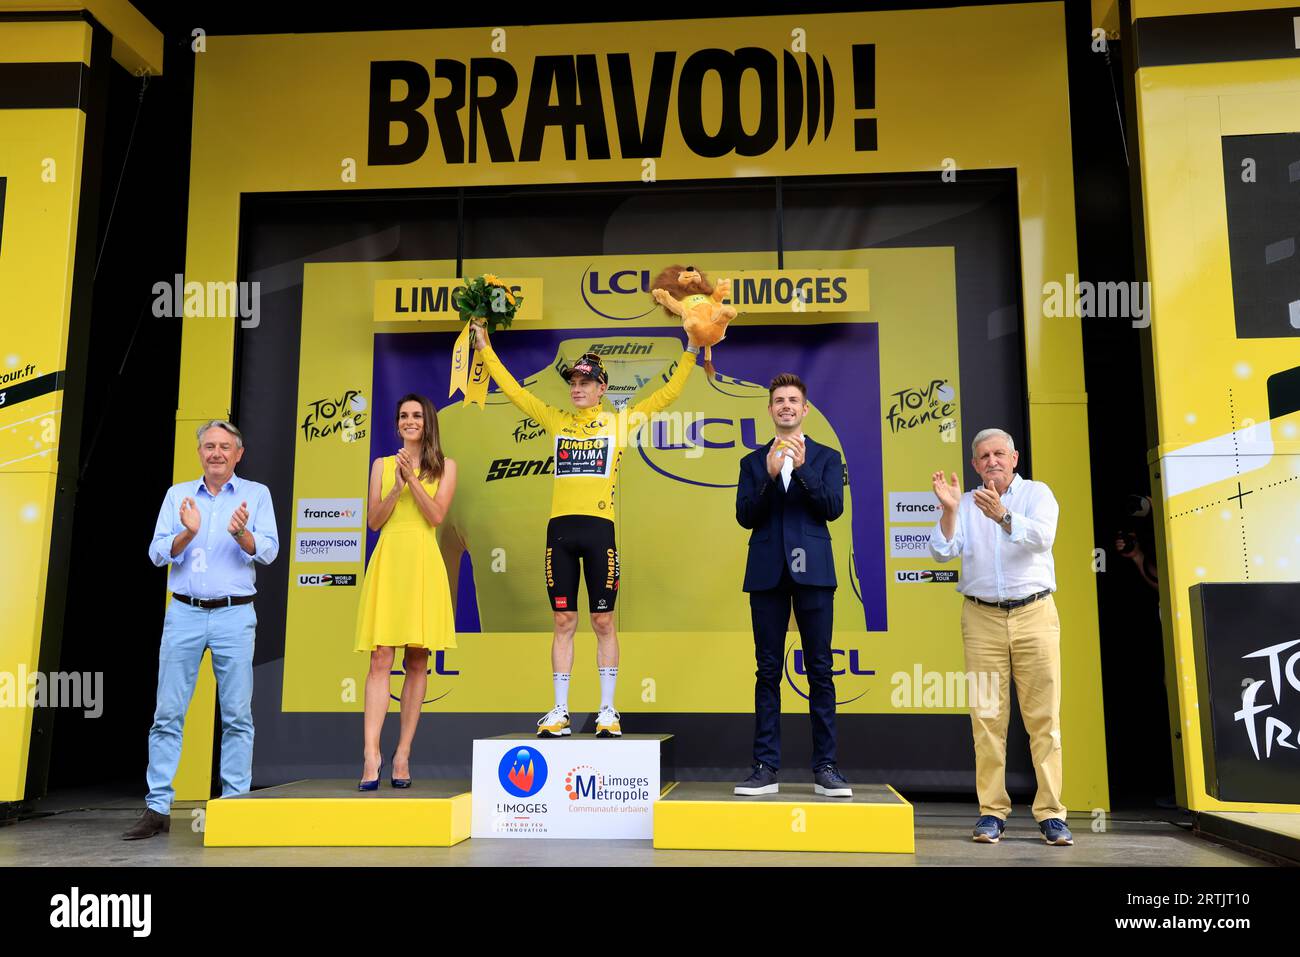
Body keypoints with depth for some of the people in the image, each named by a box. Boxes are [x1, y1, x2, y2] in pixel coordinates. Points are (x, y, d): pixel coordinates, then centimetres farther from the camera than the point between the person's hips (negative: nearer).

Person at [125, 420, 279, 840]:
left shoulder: (256, 494, 6)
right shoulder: (178, 494, 11)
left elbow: (268, 551, -4)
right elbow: (158, 553, 2)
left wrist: (240, 534, -23)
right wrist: (188, 533, -17)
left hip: (235, 616, -1)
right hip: (184, 614, 2)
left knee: (237, 715, 1)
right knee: (168, 714, 2)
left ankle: (235, 802, 8)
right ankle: (158, 808, 8)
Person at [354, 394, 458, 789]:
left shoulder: (444, 467, 10)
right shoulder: (382, 465, 14)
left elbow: (437, 516, -3)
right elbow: (373, 521, 5)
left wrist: (412, 479, -11)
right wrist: (397, 487, -8)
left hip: (423, 563, 0)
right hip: (388, 560, 1)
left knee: (417, 662, 1)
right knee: (381, 659, -8)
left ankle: (403, 755, 7)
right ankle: (371, 753, -11)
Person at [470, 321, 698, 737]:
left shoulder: (620, 421, 8)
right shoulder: (557, 421, 15)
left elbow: (667, 394, 10)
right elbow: (514, 391, 19)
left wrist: (690, 353, 7)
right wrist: (485, 350, 20)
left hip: (598, 529, -2)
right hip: (560, 529, 2)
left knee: (603, 622, 2)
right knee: (564, 622, 5)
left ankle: (607, 710, 10)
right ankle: (560, 711, 10)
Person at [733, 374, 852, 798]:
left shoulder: (826, 457, 11)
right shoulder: (754, 461, 13)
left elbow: (833, 508, -3)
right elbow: (744, 516, 2)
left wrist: (802, 468, -13)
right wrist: (770, 476, -11)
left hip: (812, 571, -1)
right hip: (767, 573, 1)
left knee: (820, 670, 0)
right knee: (768, 671, 3)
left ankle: (825, 768, 7)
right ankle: (766, 767, 7)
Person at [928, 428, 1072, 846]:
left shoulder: (1037, 493, 6)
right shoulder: (965, 504, 11)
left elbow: (1042, 537, -14)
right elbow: (942, 551, -3)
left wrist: (1002, 517, -29)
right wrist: (948, 510, -17)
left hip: (1034, 613, -1)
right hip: (982, 618, 1)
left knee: (1044, 716, -1)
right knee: (987, 717, 0)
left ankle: (1051, 814, 6)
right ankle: (992, 812, 6)